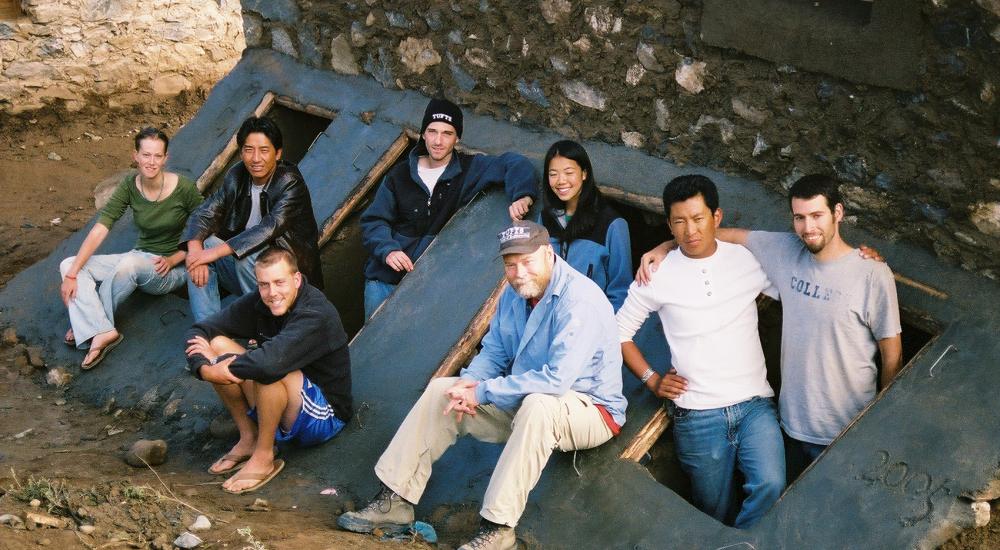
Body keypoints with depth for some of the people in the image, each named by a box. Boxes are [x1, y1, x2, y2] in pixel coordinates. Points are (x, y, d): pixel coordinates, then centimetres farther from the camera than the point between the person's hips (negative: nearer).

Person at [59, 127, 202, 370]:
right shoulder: (129, 185, -7)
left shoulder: (184, 188, -16)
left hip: (172, 269, -5)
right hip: (138, 261, 5)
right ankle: (101, 332, -29)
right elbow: (100, 228, -15)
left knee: (130, 262, -37)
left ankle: (87, 324, -16)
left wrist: (172, 260, -18)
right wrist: (72, 274, -21)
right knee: (69, 265, -12)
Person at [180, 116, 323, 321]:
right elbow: (204, 214, -3)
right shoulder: (236, 176, 2)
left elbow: (269, 229, -31)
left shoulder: (291, 184, -18)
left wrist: (216, 252, -36)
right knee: (203, 245, -15)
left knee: (247, 256, -33)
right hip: (241, 269, 6)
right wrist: (195, 249, -26)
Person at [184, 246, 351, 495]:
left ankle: (264, 458, -15)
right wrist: (205, 369, -27)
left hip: (324, 417, -7)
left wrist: (223, 366, -26)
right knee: (217, 343, -7)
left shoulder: (316, 314, -27)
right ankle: (248, 438, 1)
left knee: (268, 370, -34)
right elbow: (198, 332, -6)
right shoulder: (258, 304, -5)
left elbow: (271, 360, -42)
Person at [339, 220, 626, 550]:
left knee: (538, 405, -41)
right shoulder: (515, 294, 2)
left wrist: (482, 393, -26)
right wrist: (470, 383, -13)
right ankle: (395, 501, 0)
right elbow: (493, 352, 11)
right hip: (523, 403, 8)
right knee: (441, 390, -1)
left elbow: (557, 380, -34)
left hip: (589, 410, -8)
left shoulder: (579, 299, -25)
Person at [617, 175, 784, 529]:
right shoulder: (657, 276, 0)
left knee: (771, 486, -24)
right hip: (698, 416, 0)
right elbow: (620, 331, 11)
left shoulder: (748, 260, 2)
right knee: (714, 515, 7)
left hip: (755, 405, 0)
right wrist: (651, 379, 2)